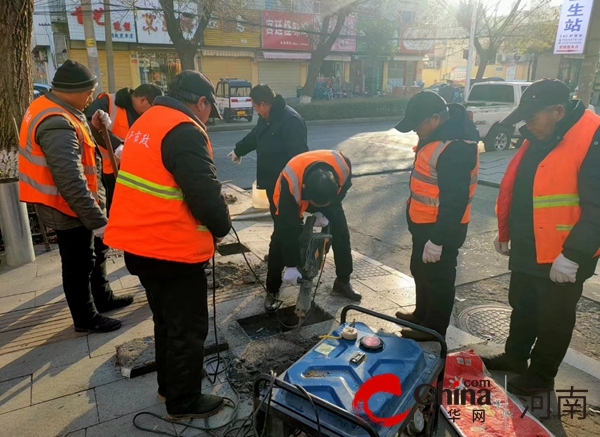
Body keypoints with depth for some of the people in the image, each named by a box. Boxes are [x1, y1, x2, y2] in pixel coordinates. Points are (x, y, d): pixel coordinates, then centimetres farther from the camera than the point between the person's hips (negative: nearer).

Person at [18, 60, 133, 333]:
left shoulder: (47, 106, 5)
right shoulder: (57, 124, -28)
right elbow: (70, 181, -33)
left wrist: (90, 128, 0)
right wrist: (96, 219, -31)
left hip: (72, 204, 10)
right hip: (68, 208, -10)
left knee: (96, 251, 24)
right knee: (79, 265, 6)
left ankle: (103, 298, 41)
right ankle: (86, 319, 24)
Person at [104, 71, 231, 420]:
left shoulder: (146, 123, 12)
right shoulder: (184, 132, -19)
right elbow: (205, 194, -24)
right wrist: (222, 227, -5)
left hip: (140, 242, 10)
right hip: (173, 249, -9)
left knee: (166, 320, 24)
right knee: (187, 328, 8)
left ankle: (169, 384, 41)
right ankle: (184, 401, 25)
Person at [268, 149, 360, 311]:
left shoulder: (343, 166, -38)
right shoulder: (290, 183, -45)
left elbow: (344, 188, -11)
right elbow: (288, 227, -36)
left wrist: (324, 212, -20)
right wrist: (290, 265, -31)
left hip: (330, 196, 3)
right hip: (291, 200, -3)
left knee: (341, 232, -2)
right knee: (280, 239, -13)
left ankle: (343, 281, 16)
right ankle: (272, 291, 2)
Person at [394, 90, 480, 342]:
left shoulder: (455, 149, -28)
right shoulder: (438, 136, 6)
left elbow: (454, 202, -28)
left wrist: (438, 240, -24)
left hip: (441, 228, -10)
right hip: (425, 224, 10)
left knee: (437, 278, 7)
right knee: (420, 271, 23)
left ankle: (434, 328, 26)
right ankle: (422, 315, 42)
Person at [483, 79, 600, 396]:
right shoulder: (538, 138, 7)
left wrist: (573, 254, -25)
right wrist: (505, 233, 17)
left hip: (563, 258, -8)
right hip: (527, 249, 8)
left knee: (553, 319, 11)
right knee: (522, 308, 22)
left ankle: (541, 375, 30)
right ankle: (514, 358, 42)